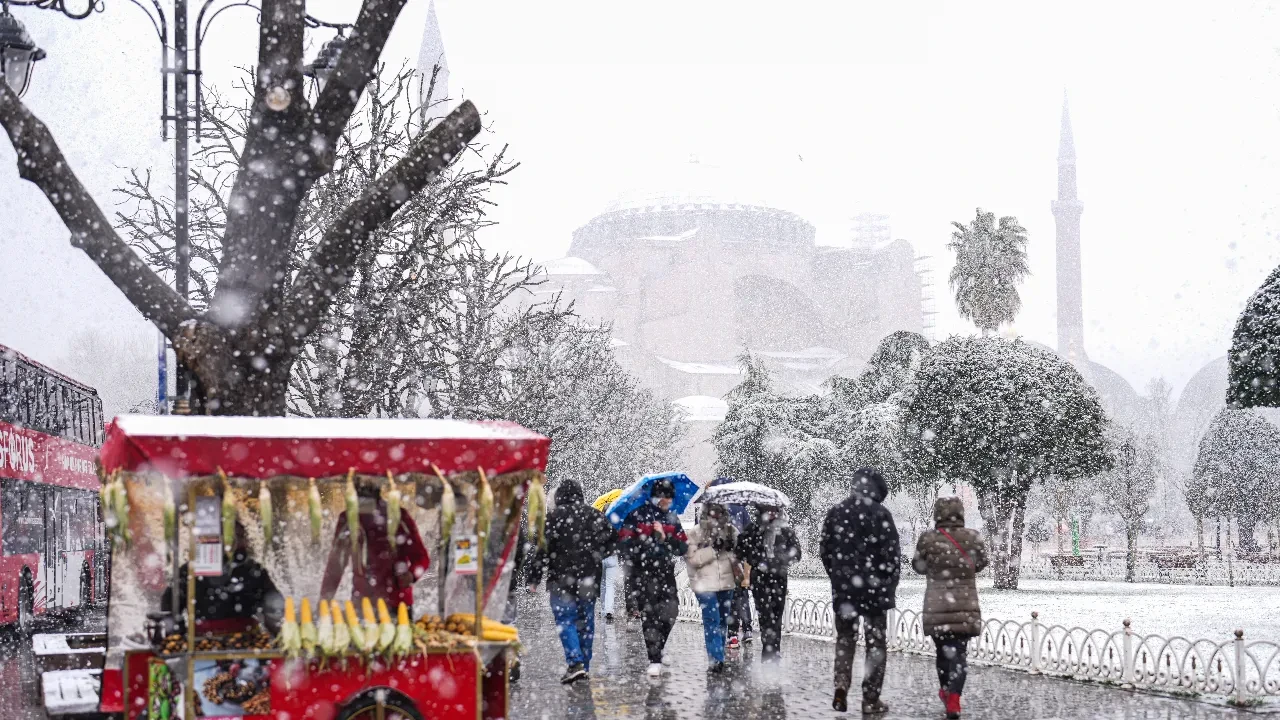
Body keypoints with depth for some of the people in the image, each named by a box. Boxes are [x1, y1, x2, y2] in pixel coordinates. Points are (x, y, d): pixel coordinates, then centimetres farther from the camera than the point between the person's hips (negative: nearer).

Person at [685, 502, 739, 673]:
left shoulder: (731, 531, 3)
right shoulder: (695, 533, -7)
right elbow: (693, 559, -14)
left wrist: (731, 548, -13)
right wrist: (714, 548, -21)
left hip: (726, 583, 4)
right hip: (705, 583, -4)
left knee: (723, 621, 12)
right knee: (711, 621, -11)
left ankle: (718, 658, 23)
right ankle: (716, 659, -12)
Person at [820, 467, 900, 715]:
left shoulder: (835, 513, 3)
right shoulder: (880, 514, -10)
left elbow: (826, 553, 8)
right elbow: (891, 555, -10)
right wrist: (891, 588, 2)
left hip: (843, 590, 3)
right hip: (875, 590, -3)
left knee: (845, 639, 16)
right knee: (875, 643, 6)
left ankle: (841, 685, -4)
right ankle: (871, 700, 6)